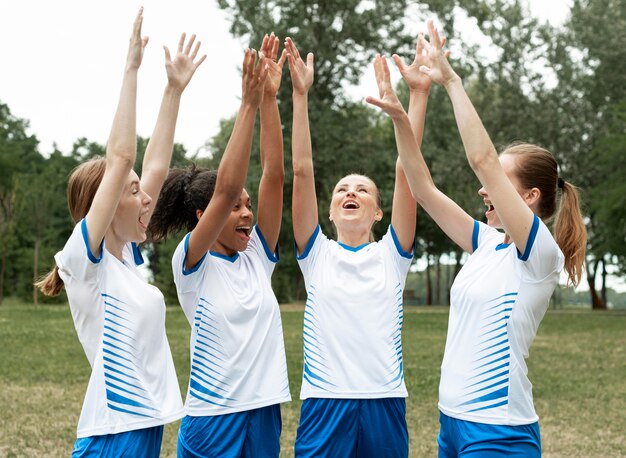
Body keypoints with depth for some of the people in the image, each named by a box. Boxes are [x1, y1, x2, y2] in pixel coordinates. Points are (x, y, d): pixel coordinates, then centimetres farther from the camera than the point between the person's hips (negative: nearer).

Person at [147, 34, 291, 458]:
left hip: (265, 413, 5)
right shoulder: (191, 264, -7)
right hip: (213, 421, -5)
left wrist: (270, 98, -7)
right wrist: (249, 104, -21)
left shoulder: (257, 257, 6)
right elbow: (225, 188, -20)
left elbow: (274, 177, -1)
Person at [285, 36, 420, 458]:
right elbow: (302, 171, -2)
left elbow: (406, 172, -2)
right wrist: (301, 94, -8)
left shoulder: (391, 255, 7)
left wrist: (418, 96, -7)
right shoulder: (317, 255, 6)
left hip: (385, 402, 1)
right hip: (324, 402, 0)